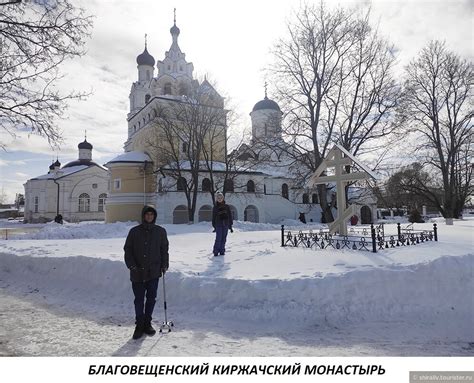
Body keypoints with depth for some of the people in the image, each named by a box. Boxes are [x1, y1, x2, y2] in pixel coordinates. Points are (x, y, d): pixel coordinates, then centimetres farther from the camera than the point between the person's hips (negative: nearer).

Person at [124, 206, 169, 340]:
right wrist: (132, 265, -7)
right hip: (138, 273, -1)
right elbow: (128, 249, 3)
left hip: (154, 272, 1)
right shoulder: (134, 231, 2)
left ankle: (147, 323, 24)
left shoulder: (160, 231, 5)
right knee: (139, 300, 5)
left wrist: (164, 265, 3)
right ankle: (139, 325, 19)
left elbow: (164, 249, 10)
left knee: (151, 298, 9)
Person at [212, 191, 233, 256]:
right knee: (218, 238, -9)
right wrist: (214, 226, 1)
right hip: (218, 225, -2)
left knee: (224, 239, 4)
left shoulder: (226, 206, 8)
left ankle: (222, 251, 12)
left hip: (226, 225, 2)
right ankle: (216, 251, -1)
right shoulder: (215, 207, 4)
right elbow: (214, 218, 6)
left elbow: (230, 216, 10)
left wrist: (230, 226, 6)